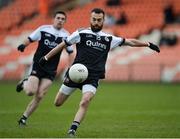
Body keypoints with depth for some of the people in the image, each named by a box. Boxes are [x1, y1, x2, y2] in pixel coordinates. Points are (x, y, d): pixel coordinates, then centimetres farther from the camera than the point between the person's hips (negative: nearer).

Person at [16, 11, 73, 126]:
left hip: (51, 70, 2)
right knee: (31, 91, -17)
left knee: (39, 96, -7)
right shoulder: (43, 29, -2)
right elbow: (30, 39, 4)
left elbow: (70, 52, 12)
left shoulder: (66, 35, 4)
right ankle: (24, 83, 19)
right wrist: (23, 45, -17)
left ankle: (24, 118, 7)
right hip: (38, 66, -2)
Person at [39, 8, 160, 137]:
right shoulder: (81, 33, 3)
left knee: (85, 102, -25)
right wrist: (46, 57, 8)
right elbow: (63, 45, 8)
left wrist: (148, 44, 15)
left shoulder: (108, 39, 12)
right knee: (58, 103, 5)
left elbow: (129, 41, 18)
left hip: (93, 77, 1)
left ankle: (72, 130, -20)